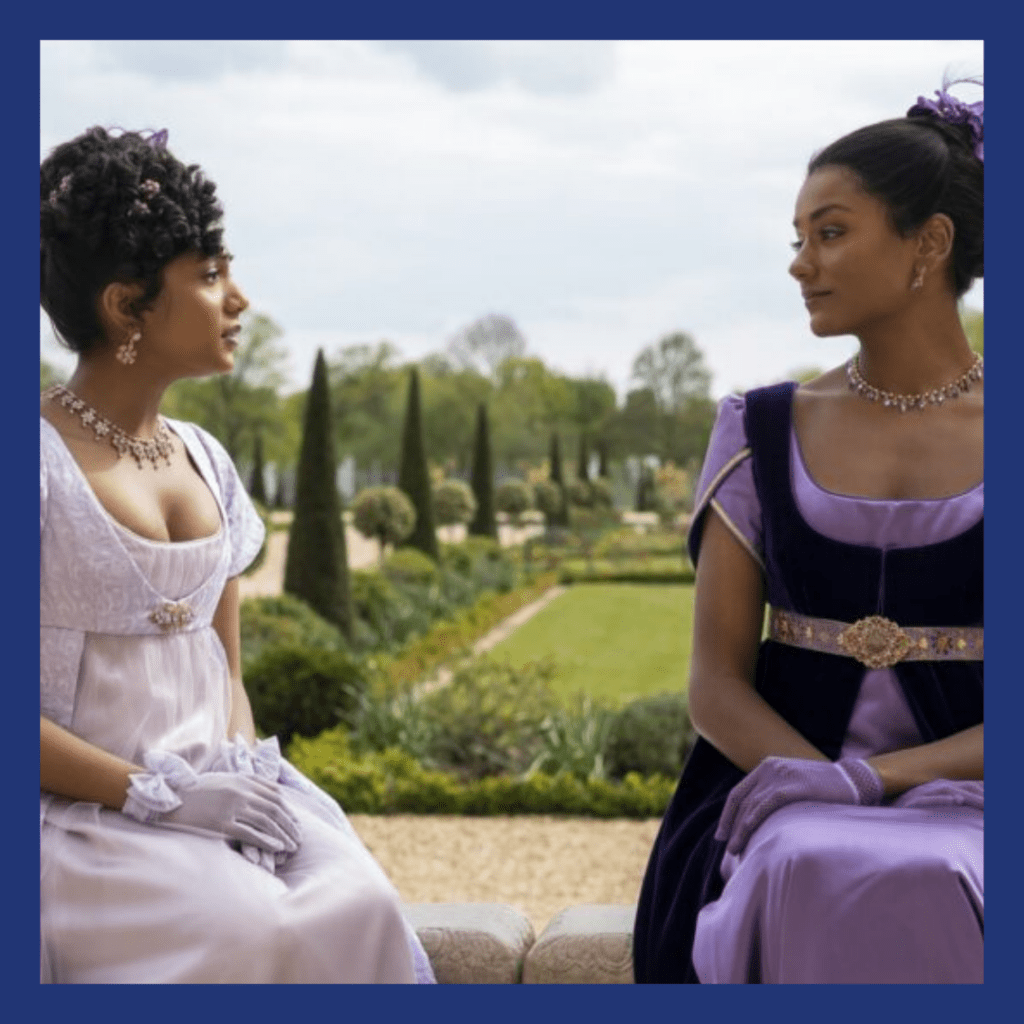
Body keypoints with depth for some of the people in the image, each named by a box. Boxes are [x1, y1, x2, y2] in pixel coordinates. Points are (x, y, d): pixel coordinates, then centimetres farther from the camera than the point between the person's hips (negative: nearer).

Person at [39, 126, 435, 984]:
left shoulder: (204, 461, 11)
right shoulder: (43, 462, -10)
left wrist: (244, 769, -5)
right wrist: (156, 792, -18)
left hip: (215, 792, 6)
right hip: (83, 813, -5)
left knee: (361, 906, -21)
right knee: (253, 932, -29)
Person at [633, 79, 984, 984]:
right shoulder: (763, 434, 8)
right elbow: (716, 684, 3)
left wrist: (879, 778, -14)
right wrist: (834, 792, -13)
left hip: (968, 808, -1)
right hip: (783, 803, 1)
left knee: (928, 888, -33)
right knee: (819, 878, -32)